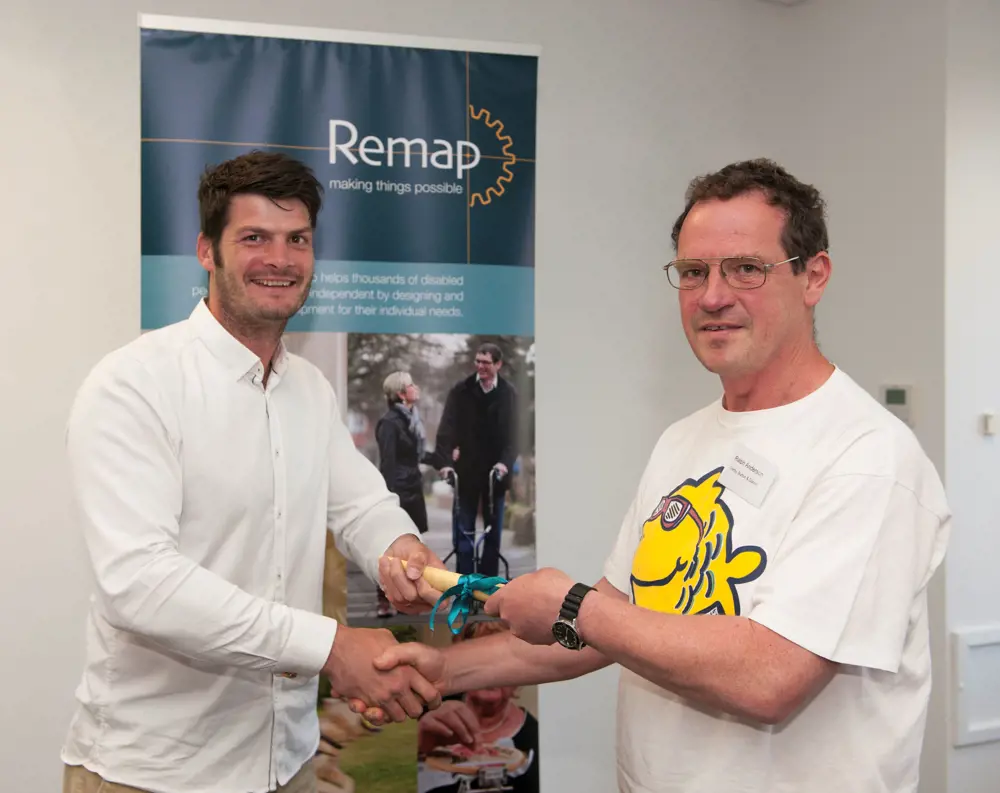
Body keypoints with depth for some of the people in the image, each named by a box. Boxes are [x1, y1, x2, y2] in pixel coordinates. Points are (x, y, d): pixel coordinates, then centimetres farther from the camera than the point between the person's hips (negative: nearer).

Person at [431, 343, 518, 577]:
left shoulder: (508, 393, -4)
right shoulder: (461, 390, -6)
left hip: (495, 470, 1)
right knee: (463, 530, 0)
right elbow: (447, 427, -14)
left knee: (493, 530, 9)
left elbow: (511, 432, -11)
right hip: (466, 470, -1)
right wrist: (445, 461, -27)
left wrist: (505, 462, -27)